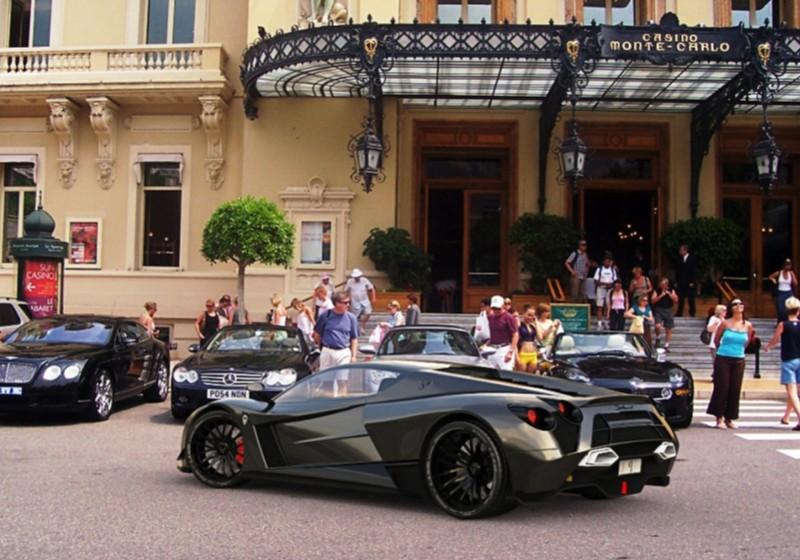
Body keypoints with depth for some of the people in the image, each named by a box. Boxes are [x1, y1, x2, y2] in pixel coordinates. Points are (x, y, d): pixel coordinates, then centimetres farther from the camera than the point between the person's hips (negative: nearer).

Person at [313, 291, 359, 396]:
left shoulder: (351, 318, 0)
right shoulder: (325, 316, -2)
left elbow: (354, 339, 5)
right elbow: (317, 334, 10)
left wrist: (353, 355, 1)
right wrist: (320, 346, 13)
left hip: (344, 353, 0)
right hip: (327, 352, 0)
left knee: (342, 380, 1)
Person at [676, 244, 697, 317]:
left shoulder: (692, 259, -5)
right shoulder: (680, 259, 9)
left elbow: (694, 271, -7)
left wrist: (692, 282, -12)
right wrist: (677, 280, 5)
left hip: (689, 283, -4)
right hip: (681, 282, 4)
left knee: (690, 299, 2)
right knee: (680, 298, 3)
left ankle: (692, 313, 9)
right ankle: (679, 313, 9)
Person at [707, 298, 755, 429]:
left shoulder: (748, 325, 3)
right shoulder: (725, 323, -5)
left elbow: (746, 343, 16)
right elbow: (716, 339, 6)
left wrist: (738, 350, 10)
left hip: (739, 360, 3)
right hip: (723, 359, -3)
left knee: (735, 389, 4)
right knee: (722, 388, -3)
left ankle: (730, 418, 14)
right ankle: (719, 418, 7)